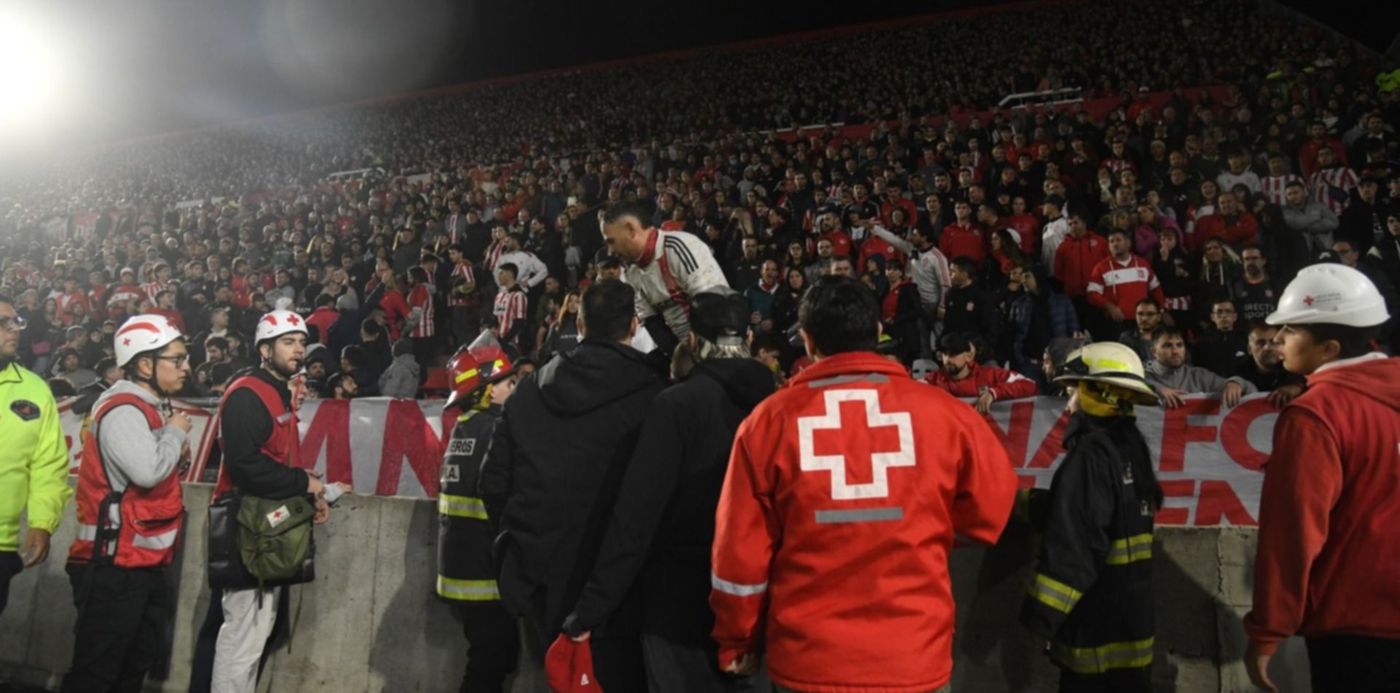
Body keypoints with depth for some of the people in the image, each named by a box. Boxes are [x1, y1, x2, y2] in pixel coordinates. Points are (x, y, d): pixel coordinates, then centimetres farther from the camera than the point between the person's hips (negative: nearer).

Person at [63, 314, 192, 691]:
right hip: (115, 565, -10)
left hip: (145, 563, 10)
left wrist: (178, 454, 3)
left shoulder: (150, 406, 13)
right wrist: (176, 432, -14)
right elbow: (148, 472, -30)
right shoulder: (123, 410, -18)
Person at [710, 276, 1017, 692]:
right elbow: (991, 511, 3)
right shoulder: (944, 412, -9)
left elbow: (740, 549, -3)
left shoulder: (770, 420, -9)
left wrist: (736, 643, 12)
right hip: (915, 657, 0)